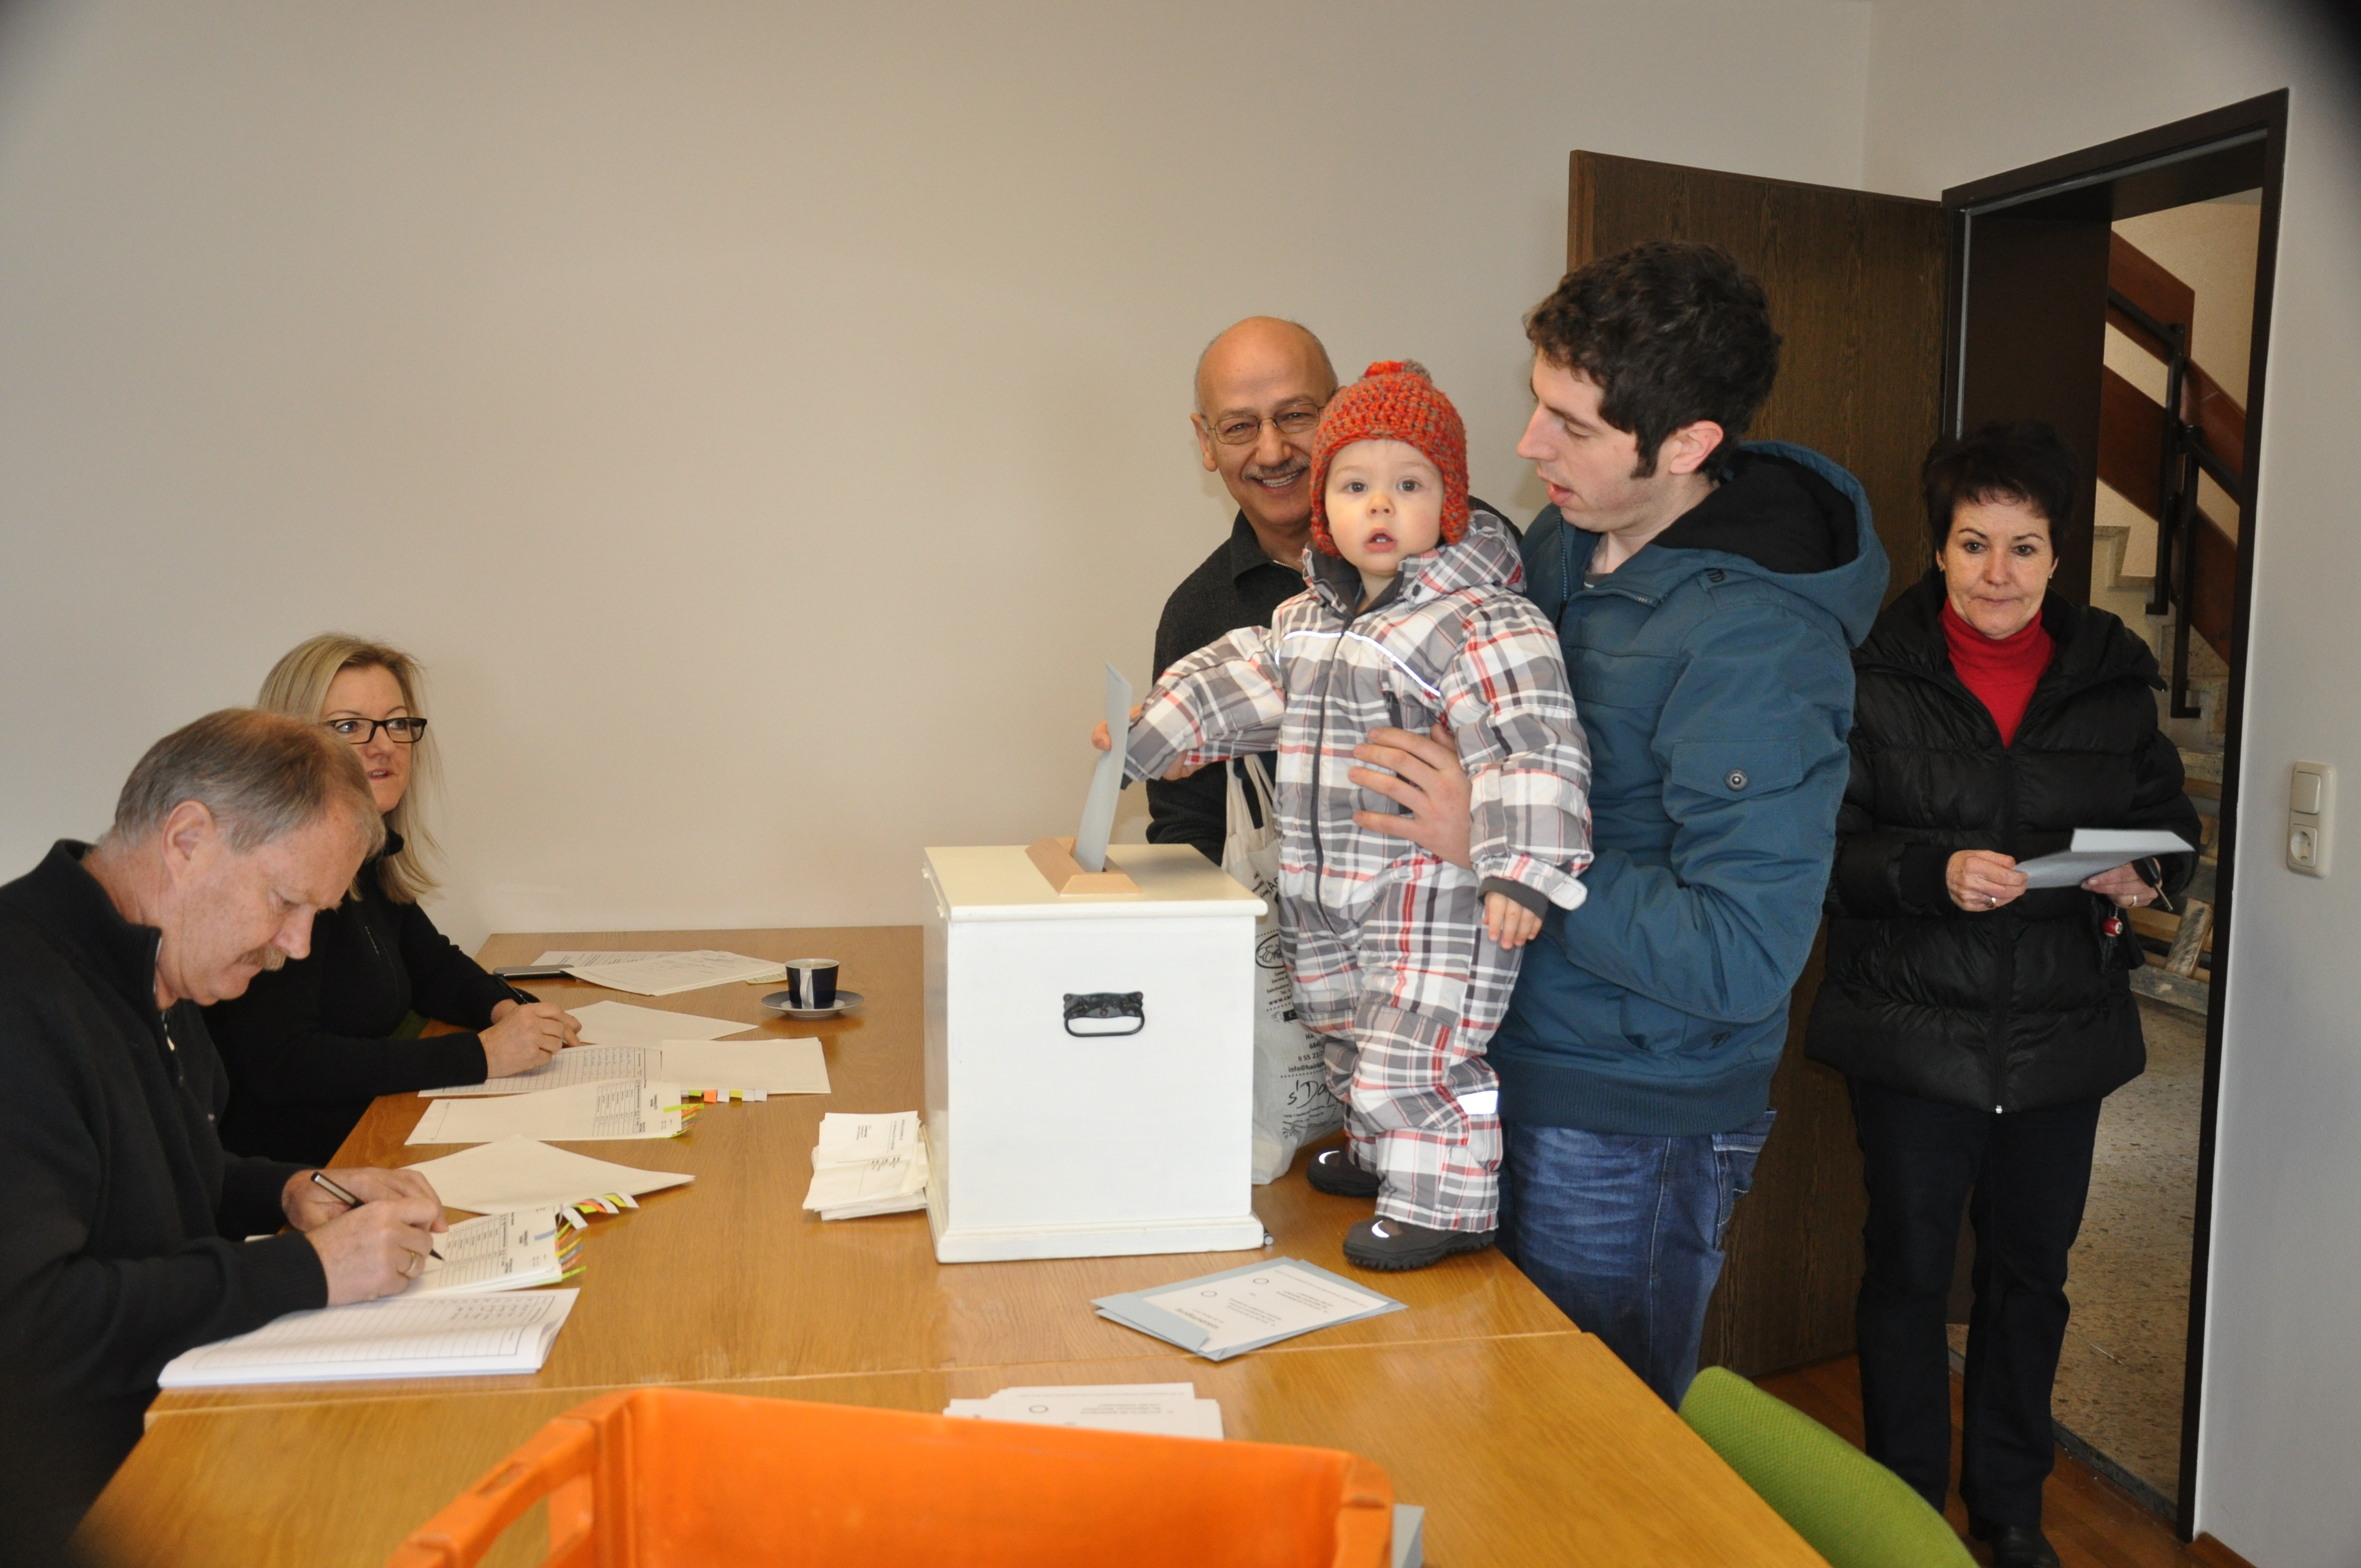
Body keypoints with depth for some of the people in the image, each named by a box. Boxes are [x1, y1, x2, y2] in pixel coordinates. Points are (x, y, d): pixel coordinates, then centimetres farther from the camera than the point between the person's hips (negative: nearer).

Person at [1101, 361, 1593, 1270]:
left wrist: (1520, 871, -34)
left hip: (1434, 897, -9)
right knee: (1350, 1042, 23)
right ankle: (1386, 1158, 44)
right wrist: (1141, 734, 12)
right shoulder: (1307, 618, 10)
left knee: (1415, 1055, -10)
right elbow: (1236, 683, 20)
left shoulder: (1481, 622, -17)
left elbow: (1532, 746, -25)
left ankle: (1447, 1202, 8)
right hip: (1324, 893, 9)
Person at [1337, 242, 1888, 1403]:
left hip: (1630, 1130, -8)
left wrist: (1498, 845, -27)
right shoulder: (1563, 541, 1)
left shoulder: (1755, 646, -25)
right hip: (1511, 1065, 8)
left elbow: (1739, 959, -27)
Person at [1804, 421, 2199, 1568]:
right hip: (1915, 1030, -3)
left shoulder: (2111, 675, 4)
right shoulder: (1875, 673, -7)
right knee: (1909, 1270, 8)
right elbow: (1829, 846, -10)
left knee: (2031, 1271, 16)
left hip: (2062, 1035, 3)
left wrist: (2144, 879, -10)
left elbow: (2169, 820, 11)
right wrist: (1935, 872, -25)